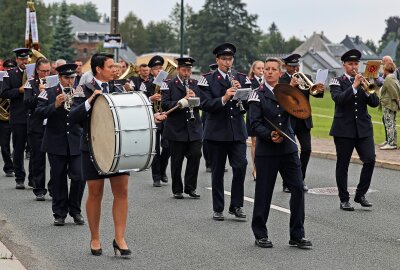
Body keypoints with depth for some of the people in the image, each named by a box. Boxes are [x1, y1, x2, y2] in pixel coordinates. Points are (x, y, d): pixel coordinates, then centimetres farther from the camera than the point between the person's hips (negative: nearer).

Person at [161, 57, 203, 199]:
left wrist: (195, 98, -12)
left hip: (194, 129, 3)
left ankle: (190, 187, 7)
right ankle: (177, 190, 15)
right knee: (177, 161, 3)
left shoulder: (196, 84, 12)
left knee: (195, 156, -5)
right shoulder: (169, 85, 1)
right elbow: (165, 105, -11)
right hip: (176, 129, -3)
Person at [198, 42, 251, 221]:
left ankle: (236, 205, 5)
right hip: (216, 131, -2)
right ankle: (218, 209, 15)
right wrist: (224, 98, -24)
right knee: (217, 171, 5)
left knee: (240, 166, -7)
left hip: (237, 131, 2)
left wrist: (240, 92, -15)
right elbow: (205, 105, -10)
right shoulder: (207, 79, 1)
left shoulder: (242, 78, 9)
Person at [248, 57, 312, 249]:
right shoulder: (258, 95, 0)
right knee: (263, 192, 2)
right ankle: (260, 235, 16)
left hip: (288, 148, 3)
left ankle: (297, 235, 5)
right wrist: (269, 135, -23)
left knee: (298, 188, -3)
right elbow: (255, 124, -7)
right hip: (266, 151, -3)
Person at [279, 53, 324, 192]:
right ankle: (287, 182, 7)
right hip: (288, 121, -4)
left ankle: (300, 179, 13)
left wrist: (319, 91, -27)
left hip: (304, 120, 4)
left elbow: (313, 92, -5)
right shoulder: (281, 80, -4)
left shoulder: (306, 77, 9)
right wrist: (291, 86, -32)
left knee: (306, 149, -1)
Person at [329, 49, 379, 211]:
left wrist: (366, 89, -14)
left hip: (363, 128, 3)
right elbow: (338, 99, -19)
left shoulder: (364, 81, 10)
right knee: (342, 165, 2)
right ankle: (344, 200, 12)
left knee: (370, 160, -8)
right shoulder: (337, 82, 0)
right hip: (344, 129, -3)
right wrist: (354, 86, -23)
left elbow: (375, 103, 2)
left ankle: (360, 194, 7)